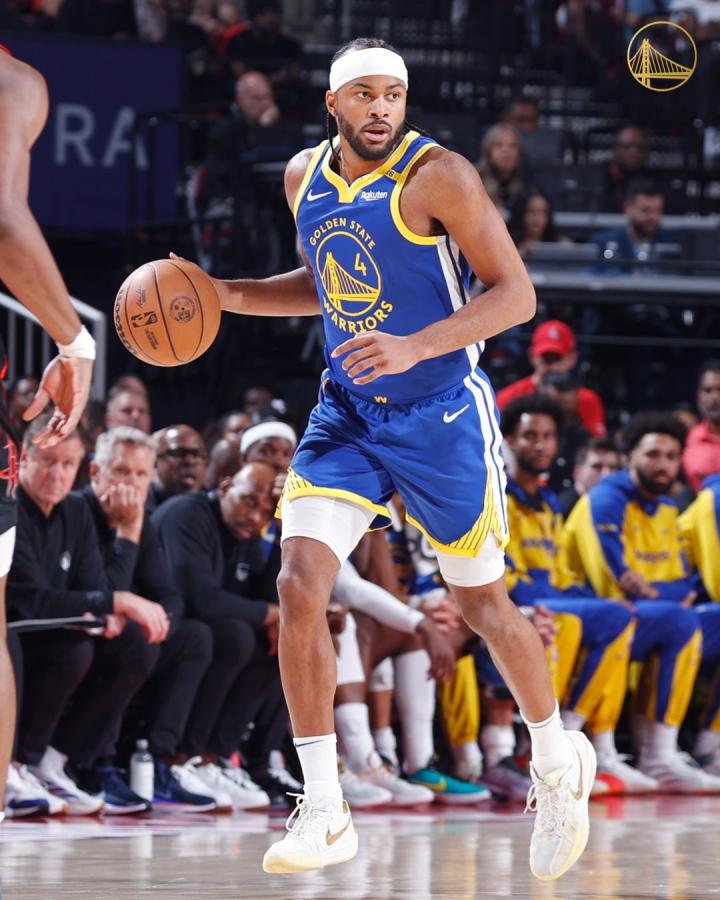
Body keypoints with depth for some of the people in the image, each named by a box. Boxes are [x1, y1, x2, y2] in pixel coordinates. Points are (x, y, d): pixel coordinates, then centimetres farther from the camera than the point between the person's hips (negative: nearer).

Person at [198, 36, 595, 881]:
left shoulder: (438, 176, -16)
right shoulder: (304, 177, 4)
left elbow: (515, 293, -18)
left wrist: (417, 346, -31)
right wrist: (228, 295, 6)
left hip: (442, 414, -5)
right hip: (347, 414, 5)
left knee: (482, 602, 7)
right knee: (299, 584, -14)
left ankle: (558, 763, 34)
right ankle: (323, 813, -10)